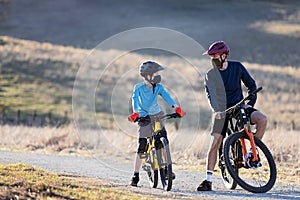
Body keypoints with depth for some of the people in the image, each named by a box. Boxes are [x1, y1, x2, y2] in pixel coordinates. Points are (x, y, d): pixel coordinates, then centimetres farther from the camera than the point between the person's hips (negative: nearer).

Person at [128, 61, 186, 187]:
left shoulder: (158, 87, -5)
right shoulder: (139, 88, -12)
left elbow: (166, 96, -18)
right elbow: (135, 99, -26)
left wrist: (176, 107, -35)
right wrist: (135, 113, -44)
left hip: (157, 116, 3)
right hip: (144, 118, -3)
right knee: (142, 147, -7)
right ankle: (135, 175, 0)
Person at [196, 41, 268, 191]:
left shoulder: (237, 67, -1)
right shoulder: (210, 75, -3)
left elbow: (251, 85, 7)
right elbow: (210, 95, -16)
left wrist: (250, 103, -5)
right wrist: (216, 110, -34)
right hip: (222, 111, 0)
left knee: (262, 119, -27)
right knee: (215, 144, -10)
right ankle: (208, 181, -4)